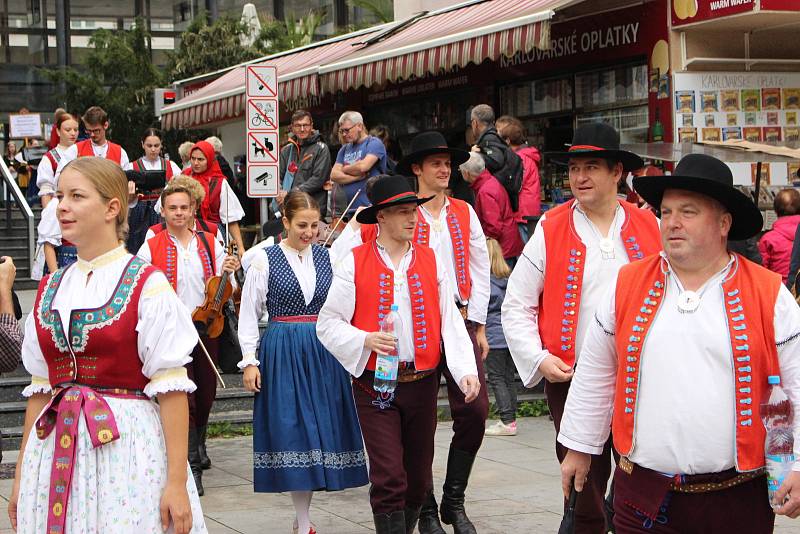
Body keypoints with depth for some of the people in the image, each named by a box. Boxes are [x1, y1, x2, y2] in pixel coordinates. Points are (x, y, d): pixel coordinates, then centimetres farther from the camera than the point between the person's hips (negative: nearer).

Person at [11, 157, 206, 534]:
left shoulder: (147, 286, -6)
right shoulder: (50, 290, 11)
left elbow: (170, 389, -11)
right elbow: (40, 388, 13)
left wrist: (177, 481, -15)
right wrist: (22, 477, 11)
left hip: (127, 447, -5)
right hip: (54, 453, 5)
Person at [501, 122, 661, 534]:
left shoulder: (649, 228, 2)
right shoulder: (551, 230, -2)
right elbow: (516, 305, 1)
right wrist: (538, 359, -9)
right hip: (571, 378, -1)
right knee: (585, 485, 7)